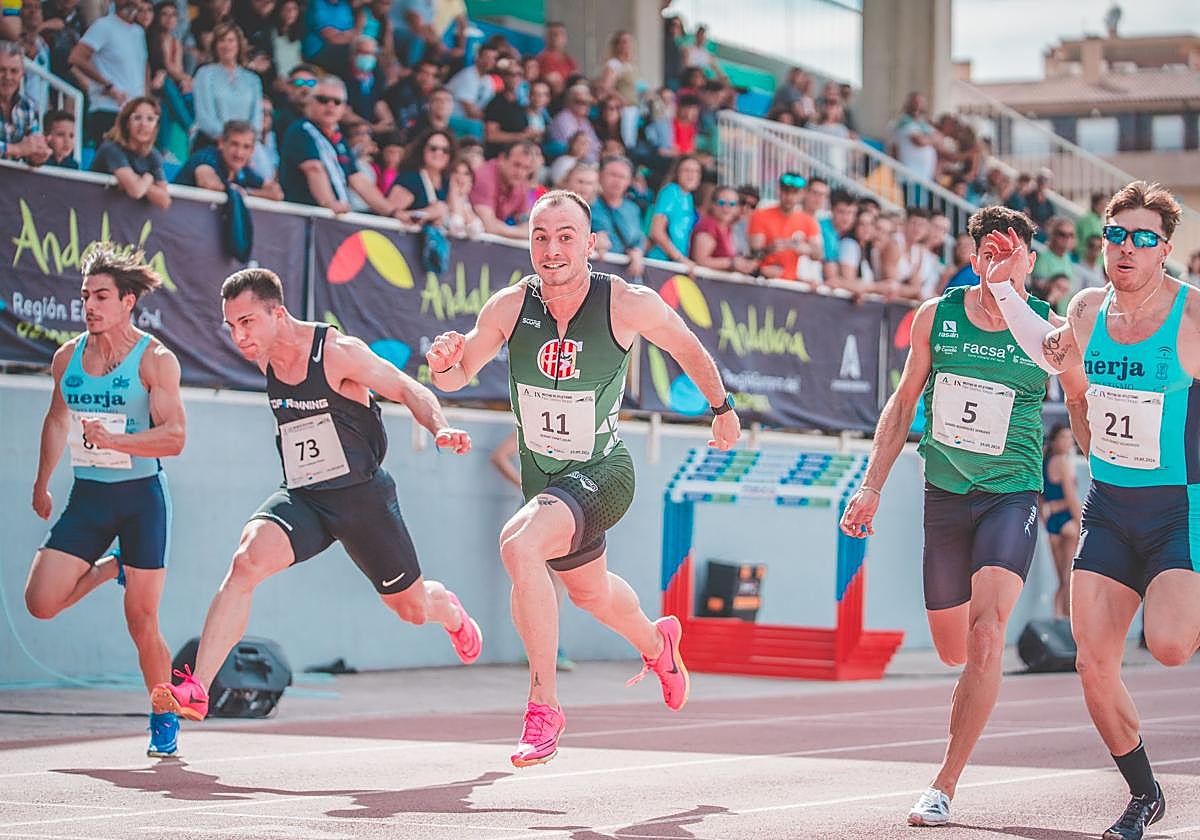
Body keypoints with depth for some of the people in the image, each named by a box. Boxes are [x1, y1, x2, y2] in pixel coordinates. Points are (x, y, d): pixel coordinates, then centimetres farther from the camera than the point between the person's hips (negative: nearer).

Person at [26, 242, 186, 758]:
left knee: (142, 623, -6)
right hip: (86, 494, 5)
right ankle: (110, 568, 23)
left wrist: (112, 440, -29)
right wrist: (42, 484, 27)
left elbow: (174, 436, -17)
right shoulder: (67, 357, 5)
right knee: (40, 603, -7)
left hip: (141, 495, -5)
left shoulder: (155, 360, -10)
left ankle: (165, 721, 13)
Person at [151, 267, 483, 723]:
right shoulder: (264, 359, -1)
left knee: (413, 608, 13)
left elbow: (409, 390, -13)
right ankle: (195, 691, -33)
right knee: (247, 560, -27)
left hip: (363, 495, -4)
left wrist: (440, 429, -31)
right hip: (301, 497, 4)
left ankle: (450, 612, 55)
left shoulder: (339, 351, -19)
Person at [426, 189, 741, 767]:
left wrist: (722, 406, 15)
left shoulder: (629, 304, -20)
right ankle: (656, 643, 63)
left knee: (519, 544, -33)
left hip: (602, 472, -5)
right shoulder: (510, 307, -13)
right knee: (589, 592, 27)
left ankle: (544, 704, -23)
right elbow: (457, 377, 0)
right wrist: (445, 362, -24)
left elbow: (686, 347, 1)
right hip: (542, 476, 5)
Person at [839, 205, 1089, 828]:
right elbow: (904, 403, 11)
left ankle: (944, 787, -17)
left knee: (985, 634, -23)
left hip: (1012, 496, -3)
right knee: (953, 652, 11)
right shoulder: (936, 317, -1)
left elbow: (1080, 404, 8)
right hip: (944, 496, 3)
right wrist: (871, 487, 7)